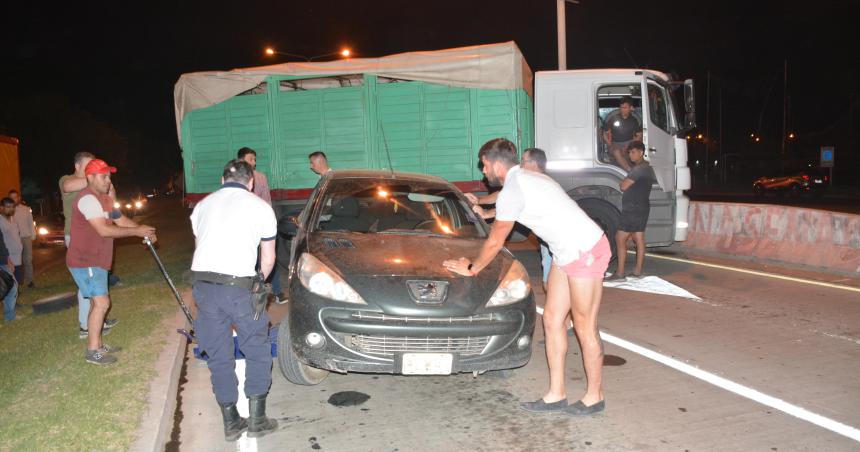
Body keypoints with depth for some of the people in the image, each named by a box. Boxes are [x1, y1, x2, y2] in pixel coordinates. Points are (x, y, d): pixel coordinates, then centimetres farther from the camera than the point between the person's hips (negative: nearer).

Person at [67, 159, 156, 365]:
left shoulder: (104, 199, 14)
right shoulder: (88, 199, -20)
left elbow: (121, 220, 10)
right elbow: (104, 230, -27)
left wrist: (143, 230, -7)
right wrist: (136, 231, -24)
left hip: (96, 262, 10)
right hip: (85, 262, -10)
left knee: (97, 302, 15)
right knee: (102, 302, -13)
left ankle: (97, 344, 25)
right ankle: (92, 351, -6)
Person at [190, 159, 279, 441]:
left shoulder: (203, 205, 17)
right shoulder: (260, 207, 6)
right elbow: (268, 260, 9)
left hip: (203, 283, 4)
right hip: (239, 285, -4)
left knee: (219, 357, 14)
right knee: (257, 352, 14)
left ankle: (231, 423, 23)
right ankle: (257, 420, 18)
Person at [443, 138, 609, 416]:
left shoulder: (512, 192, -17)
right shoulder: (525, 179, 11)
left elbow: (495, 242, -8)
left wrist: (471, 269, 5)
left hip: (585, 252, -10)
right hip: (567, 254, 10)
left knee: (585, 327, 1)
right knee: (552, 320, 10)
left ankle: (594, 396, 18)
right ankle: (555, 395, 17)